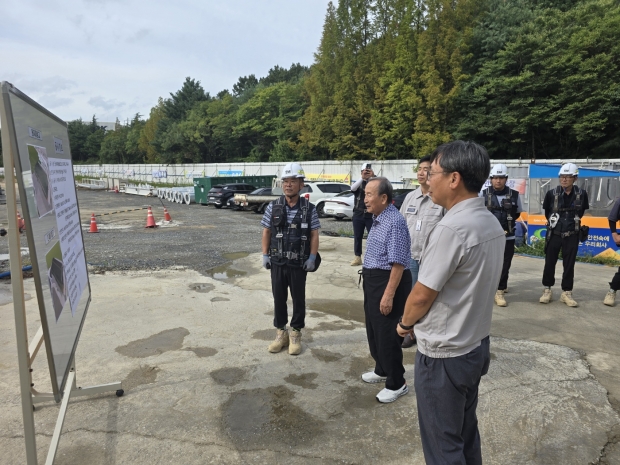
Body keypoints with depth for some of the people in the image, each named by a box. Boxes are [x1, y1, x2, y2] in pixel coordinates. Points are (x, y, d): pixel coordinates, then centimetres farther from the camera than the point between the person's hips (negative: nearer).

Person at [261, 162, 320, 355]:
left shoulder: (309, 209, -5)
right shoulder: (273, 207, -1)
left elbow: (314, 235, -3)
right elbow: (266, 232, 3)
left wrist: (312, 258, -9)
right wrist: (265, 255, -1)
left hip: (299, 263, -1)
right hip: (277, 262, 2)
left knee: (298, 299, 10)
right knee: (279, 298, 11)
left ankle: (295, 333, 25)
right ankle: (281, 332, 27)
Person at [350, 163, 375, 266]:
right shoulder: (358, 183, 5)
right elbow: (352, 188, -18)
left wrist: (373, 177, -29)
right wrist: (362, 178, -29)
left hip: (371, 215, -1)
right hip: (358, 214, 1)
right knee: (357, 237, 6)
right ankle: (357, 257, 15)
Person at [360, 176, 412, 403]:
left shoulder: (394, 222, -23)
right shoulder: (377, 218, 8)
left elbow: (398, 263, -26)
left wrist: (389, 295, -26)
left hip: (388, 282, -10)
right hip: (373, 280, 10)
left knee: (387, 334, 1)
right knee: (373, 330, 21)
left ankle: (396, 384, 18)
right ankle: (382, 370, 40)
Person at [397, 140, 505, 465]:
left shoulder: (452, 228, -26)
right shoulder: (492, 224, 2)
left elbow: (422, 294, -21)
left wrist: (405, 324, -1)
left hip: (443, 354, -8)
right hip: (475, 345, 8)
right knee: (465, 432, 24)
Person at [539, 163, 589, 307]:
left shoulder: (581, 194, -7)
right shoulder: (551, 193, -11)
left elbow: (582, 211, 11)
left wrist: (574, 221, 13)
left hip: (571, 236, 1)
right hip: (554, 234, -1)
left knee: (569, 265, 6)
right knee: (549, 263, 5)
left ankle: (566, 293, 17)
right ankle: (547, 290, 18)